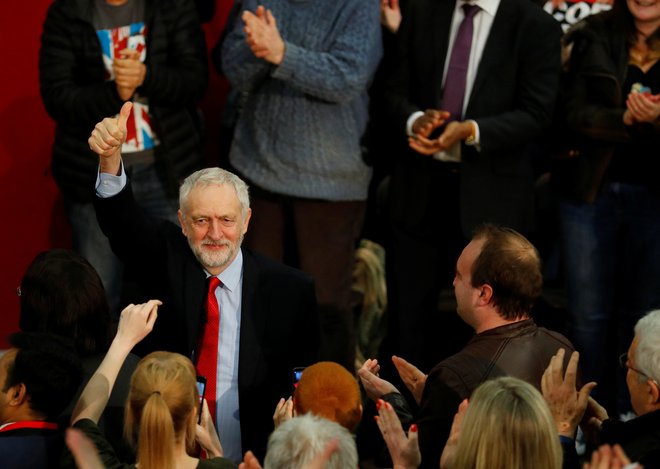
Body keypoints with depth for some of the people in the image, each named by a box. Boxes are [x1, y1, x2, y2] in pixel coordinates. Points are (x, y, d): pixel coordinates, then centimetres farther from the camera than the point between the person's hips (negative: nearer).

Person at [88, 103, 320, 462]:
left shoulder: (291, 289, 0)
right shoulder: (165, 260, 3)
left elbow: (307, 379, 4)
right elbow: (121, 222, -13)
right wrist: (110, 156, -31)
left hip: (250, 459, 0)